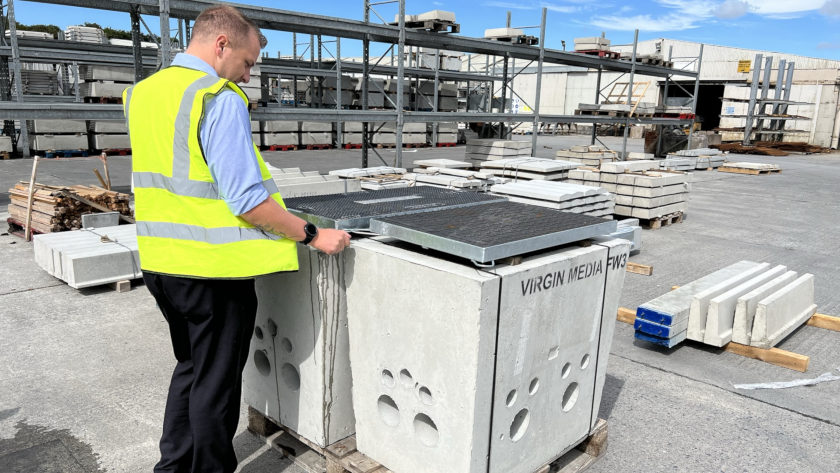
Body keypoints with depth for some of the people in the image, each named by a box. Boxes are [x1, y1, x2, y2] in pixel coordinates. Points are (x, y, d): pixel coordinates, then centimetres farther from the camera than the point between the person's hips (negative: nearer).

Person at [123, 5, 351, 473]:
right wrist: (313, 235, -16)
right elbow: (246, 200, -22)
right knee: (216, 384, 10)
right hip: (213, 268, -8)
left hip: (160, 262, 8)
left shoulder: (142, 92, 9)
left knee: (190, 369, 25)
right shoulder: (221, 100, -17)